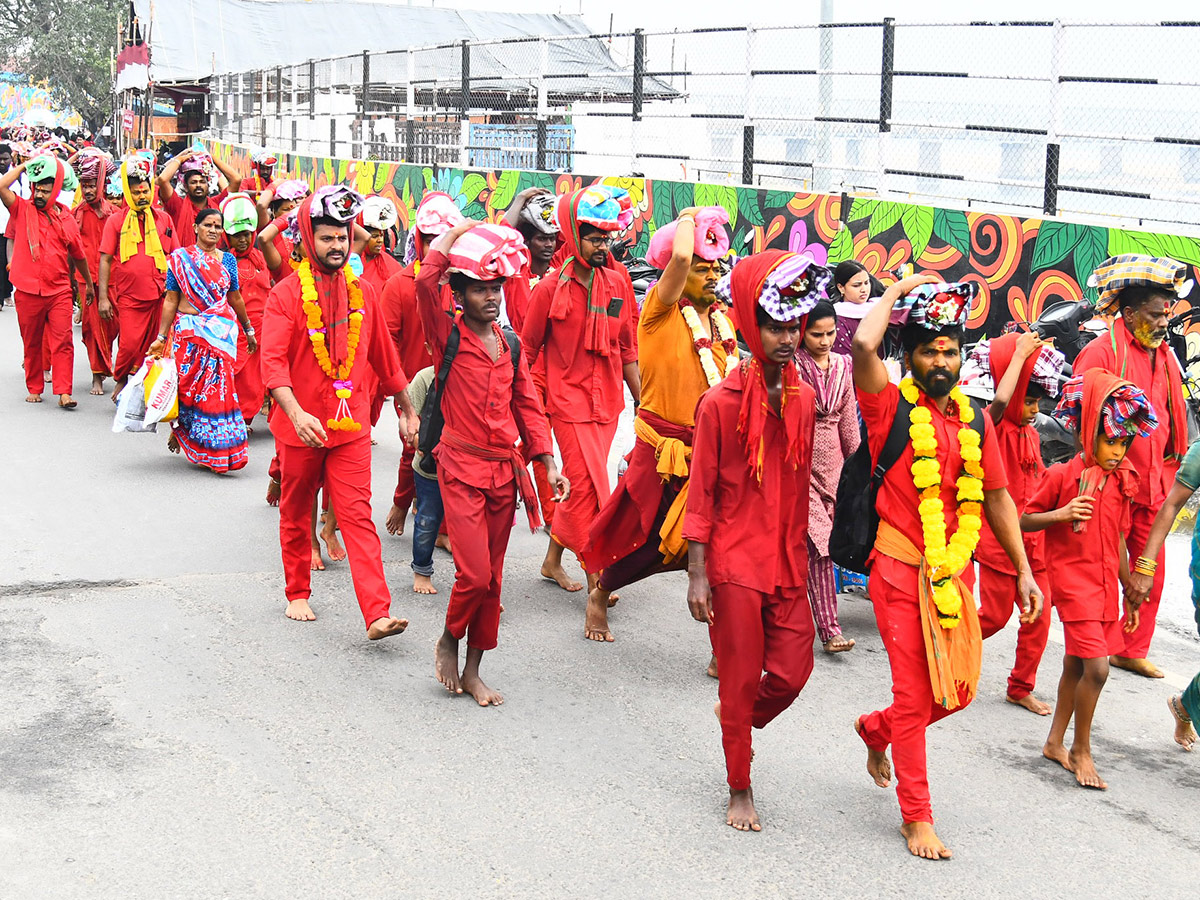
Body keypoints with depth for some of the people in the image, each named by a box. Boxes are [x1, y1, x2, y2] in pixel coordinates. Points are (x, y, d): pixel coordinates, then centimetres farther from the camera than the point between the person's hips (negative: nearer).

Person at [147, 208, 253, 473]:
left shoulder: (228, 259, 9)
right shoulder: (180, 258, 3)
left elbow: (235, 297, 18)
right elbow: (171, 299, 2)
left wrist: (249, 330, 23)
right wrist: (161, 337, 0)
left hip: (221, 330, 2)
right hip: (188, 329, -2)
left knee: (218, 386, -5)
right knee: (187, 385, -3)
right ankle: (179, 432, 18)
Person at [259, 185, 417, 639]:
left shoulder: (362, 293, 6)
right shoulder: (286, 294, -8)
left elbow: (383, 355, 17)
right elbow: (272, 362, -18)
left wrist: (408, 409, 21)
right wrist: (297, 414, -32)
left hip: (351, 423, 2)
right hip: (299, 425, -2)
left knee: (357, 515, -6)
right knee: (296, 515, 14)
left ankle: (377, 614, -14)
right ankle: (298, 593, 34)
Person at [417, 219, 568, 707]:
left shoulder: (510, 344, 9)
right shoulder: (448, 336, -5)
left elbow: (526, 403, 14)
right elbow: (426, 282, -23)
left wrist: (548, 460, 8)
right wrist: (456, 232, -12)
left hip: (504, 471, 5)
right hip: (462, 469, -5)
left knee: (492, 578, 10)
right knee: (474, 573, -13)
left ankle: (472, 670, 23)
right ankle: (448, 640, 17)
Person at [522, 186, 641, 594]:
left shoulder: (618, 285, 5)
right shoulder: (550, 289, -7)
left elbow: (627, 350, 12)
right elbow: (528, 350, 1)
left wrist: (642, 402, 12)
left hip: (607, 403, 5)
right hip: (568, 401, -5)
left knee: (580, 487, 12)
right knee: (589, 487, -9)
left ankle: (552, 561, 29)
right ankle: (596, 580, -3)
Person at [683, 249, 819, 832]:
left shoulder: (803, 400, 5)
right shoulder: (721, 403, -10)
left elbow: (800, 487, 13)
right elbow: (700, 494, -8)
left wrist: (800, 554, 15)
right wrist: (697, 575, -10)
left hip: (786, 564, 5)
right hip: (733, 563, -4)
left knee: (792, 672, 4)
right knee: (741, 679, 4)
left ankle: (741, 720, 36)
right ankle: (739, 790, 21)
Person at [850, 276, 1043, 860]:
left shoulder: (975, 422, 8)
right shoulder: (892, 407, -8)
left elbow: (996, 497, 14)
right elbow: (863, 345, -26)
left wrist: (1023, 570, 11)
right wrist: (900, 289, -10)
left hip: (955, 572, 6)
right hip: (901, 570, -6)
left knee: (959, 691, 12)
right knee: (914, 695, -1)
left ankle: (875, 730, 41)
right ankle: (916, 817, 14)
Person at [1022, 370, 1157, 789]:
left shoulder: (1121, 482, 7)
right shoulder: (1062, 476, -10)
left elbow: (1118, 540, 15)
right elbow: (1025, 520, -3)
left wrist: (1129, 593, 18)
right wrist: (1060, 514, -21)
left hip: (1105, 586, 6)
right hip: (1073, 581, -6)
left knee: (1076, 666, 13)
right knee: (1096, 667, -13)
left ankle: (1056, 742, 26)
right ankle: (1081, 750, 4)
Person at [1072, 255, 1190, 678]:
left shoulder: (1164, 357, 12)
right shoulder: (1102, 351, -10)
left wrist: (1170, 473, 14)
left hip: (1152, 485, 7)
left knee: (1150, 574, 11)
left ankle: (1133, 651, 25)